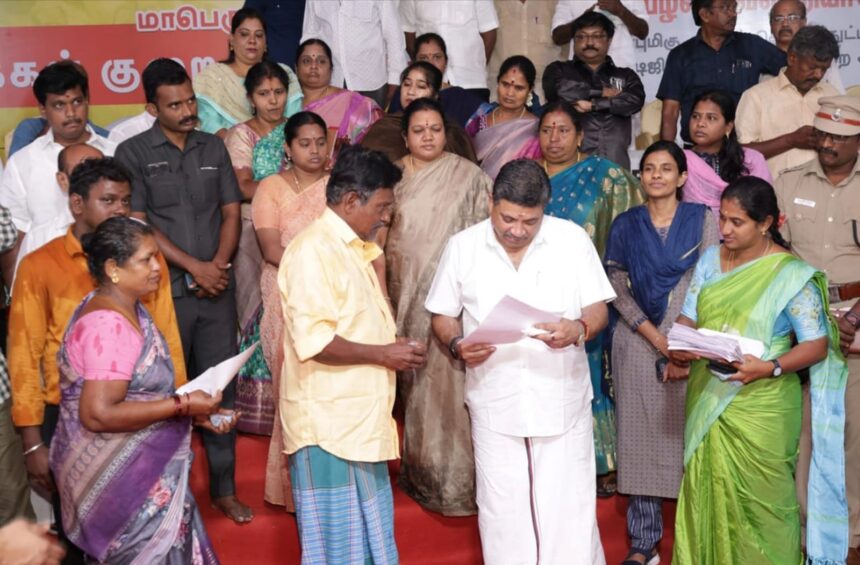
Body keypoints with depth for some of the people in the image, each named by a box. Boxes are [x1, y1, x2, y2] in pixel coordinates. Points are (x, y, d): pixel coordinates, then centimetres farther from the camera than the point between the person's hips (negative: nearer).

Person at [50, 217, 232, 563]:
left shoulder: (129, 310, 7)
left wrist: (194, 411, 2)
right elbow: (98, 414, -30)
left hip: (138, 470, 10)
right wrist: (183, 405, -24)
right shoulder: (108, 325, -24)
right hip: (119, 479, -10)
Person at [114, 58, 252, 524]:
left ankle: (224, 488, 17)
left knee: (220, 387, 7)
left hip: (217, 290, 3)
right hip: (165, 292, -3)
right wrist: (194, 267, -10)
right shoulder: (133, 153, -1)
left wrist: (219, 265, -6)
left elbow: (231, 212, 11)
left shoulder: (213, 148, 11)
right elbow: (137, 224, -7)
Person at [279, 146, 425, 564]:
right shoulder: (312, 250, -15)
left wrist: (391, 348, 9)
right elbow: (313, 340, -24)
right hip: (329, 424, -10)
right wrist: (381, 354, -15)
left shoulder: (351, 249, 17)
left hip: (359, 420, 10)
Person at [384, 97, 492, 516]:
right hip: (406, 295, 3)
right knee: (414, 383, 7)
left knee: (446, 382, -7)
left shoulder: (467, 176, 2)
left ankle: (455, 478, 2)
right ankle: (420, 471, 18)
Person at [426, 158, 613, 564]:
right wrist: (457, 345, -15)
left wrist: (579, 328, -23)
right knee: (503, 515, 10)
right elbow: (442, 315, 6)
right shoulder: (462, 247, -2)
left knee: (569, 512, 4)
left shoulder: (572, 239, -4)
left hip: (562, 400, -1)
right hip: (494, 404, 1)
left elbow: (598, 310, -1)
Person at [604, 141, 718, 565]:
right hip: (637, 342, 2)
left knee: (688, 433, -1)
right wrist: (651, 333, -9)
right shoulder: (625, 225, 9)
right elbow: (616, 285, 3)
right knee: (640, 436, 1)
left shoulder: (703, 220, 3)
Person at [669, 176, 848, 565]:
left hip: (761, 407, -5)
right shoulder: (710, 260, 7)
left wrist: (769, 367, -25)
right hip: (707, 401, 5)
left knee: (759, 499, 1)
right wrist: (680, 349, -11)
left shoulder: (791, 275, -10)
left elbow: (816, 345, -10)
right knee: (706, 490, 11)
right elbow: (688, 318, 10)